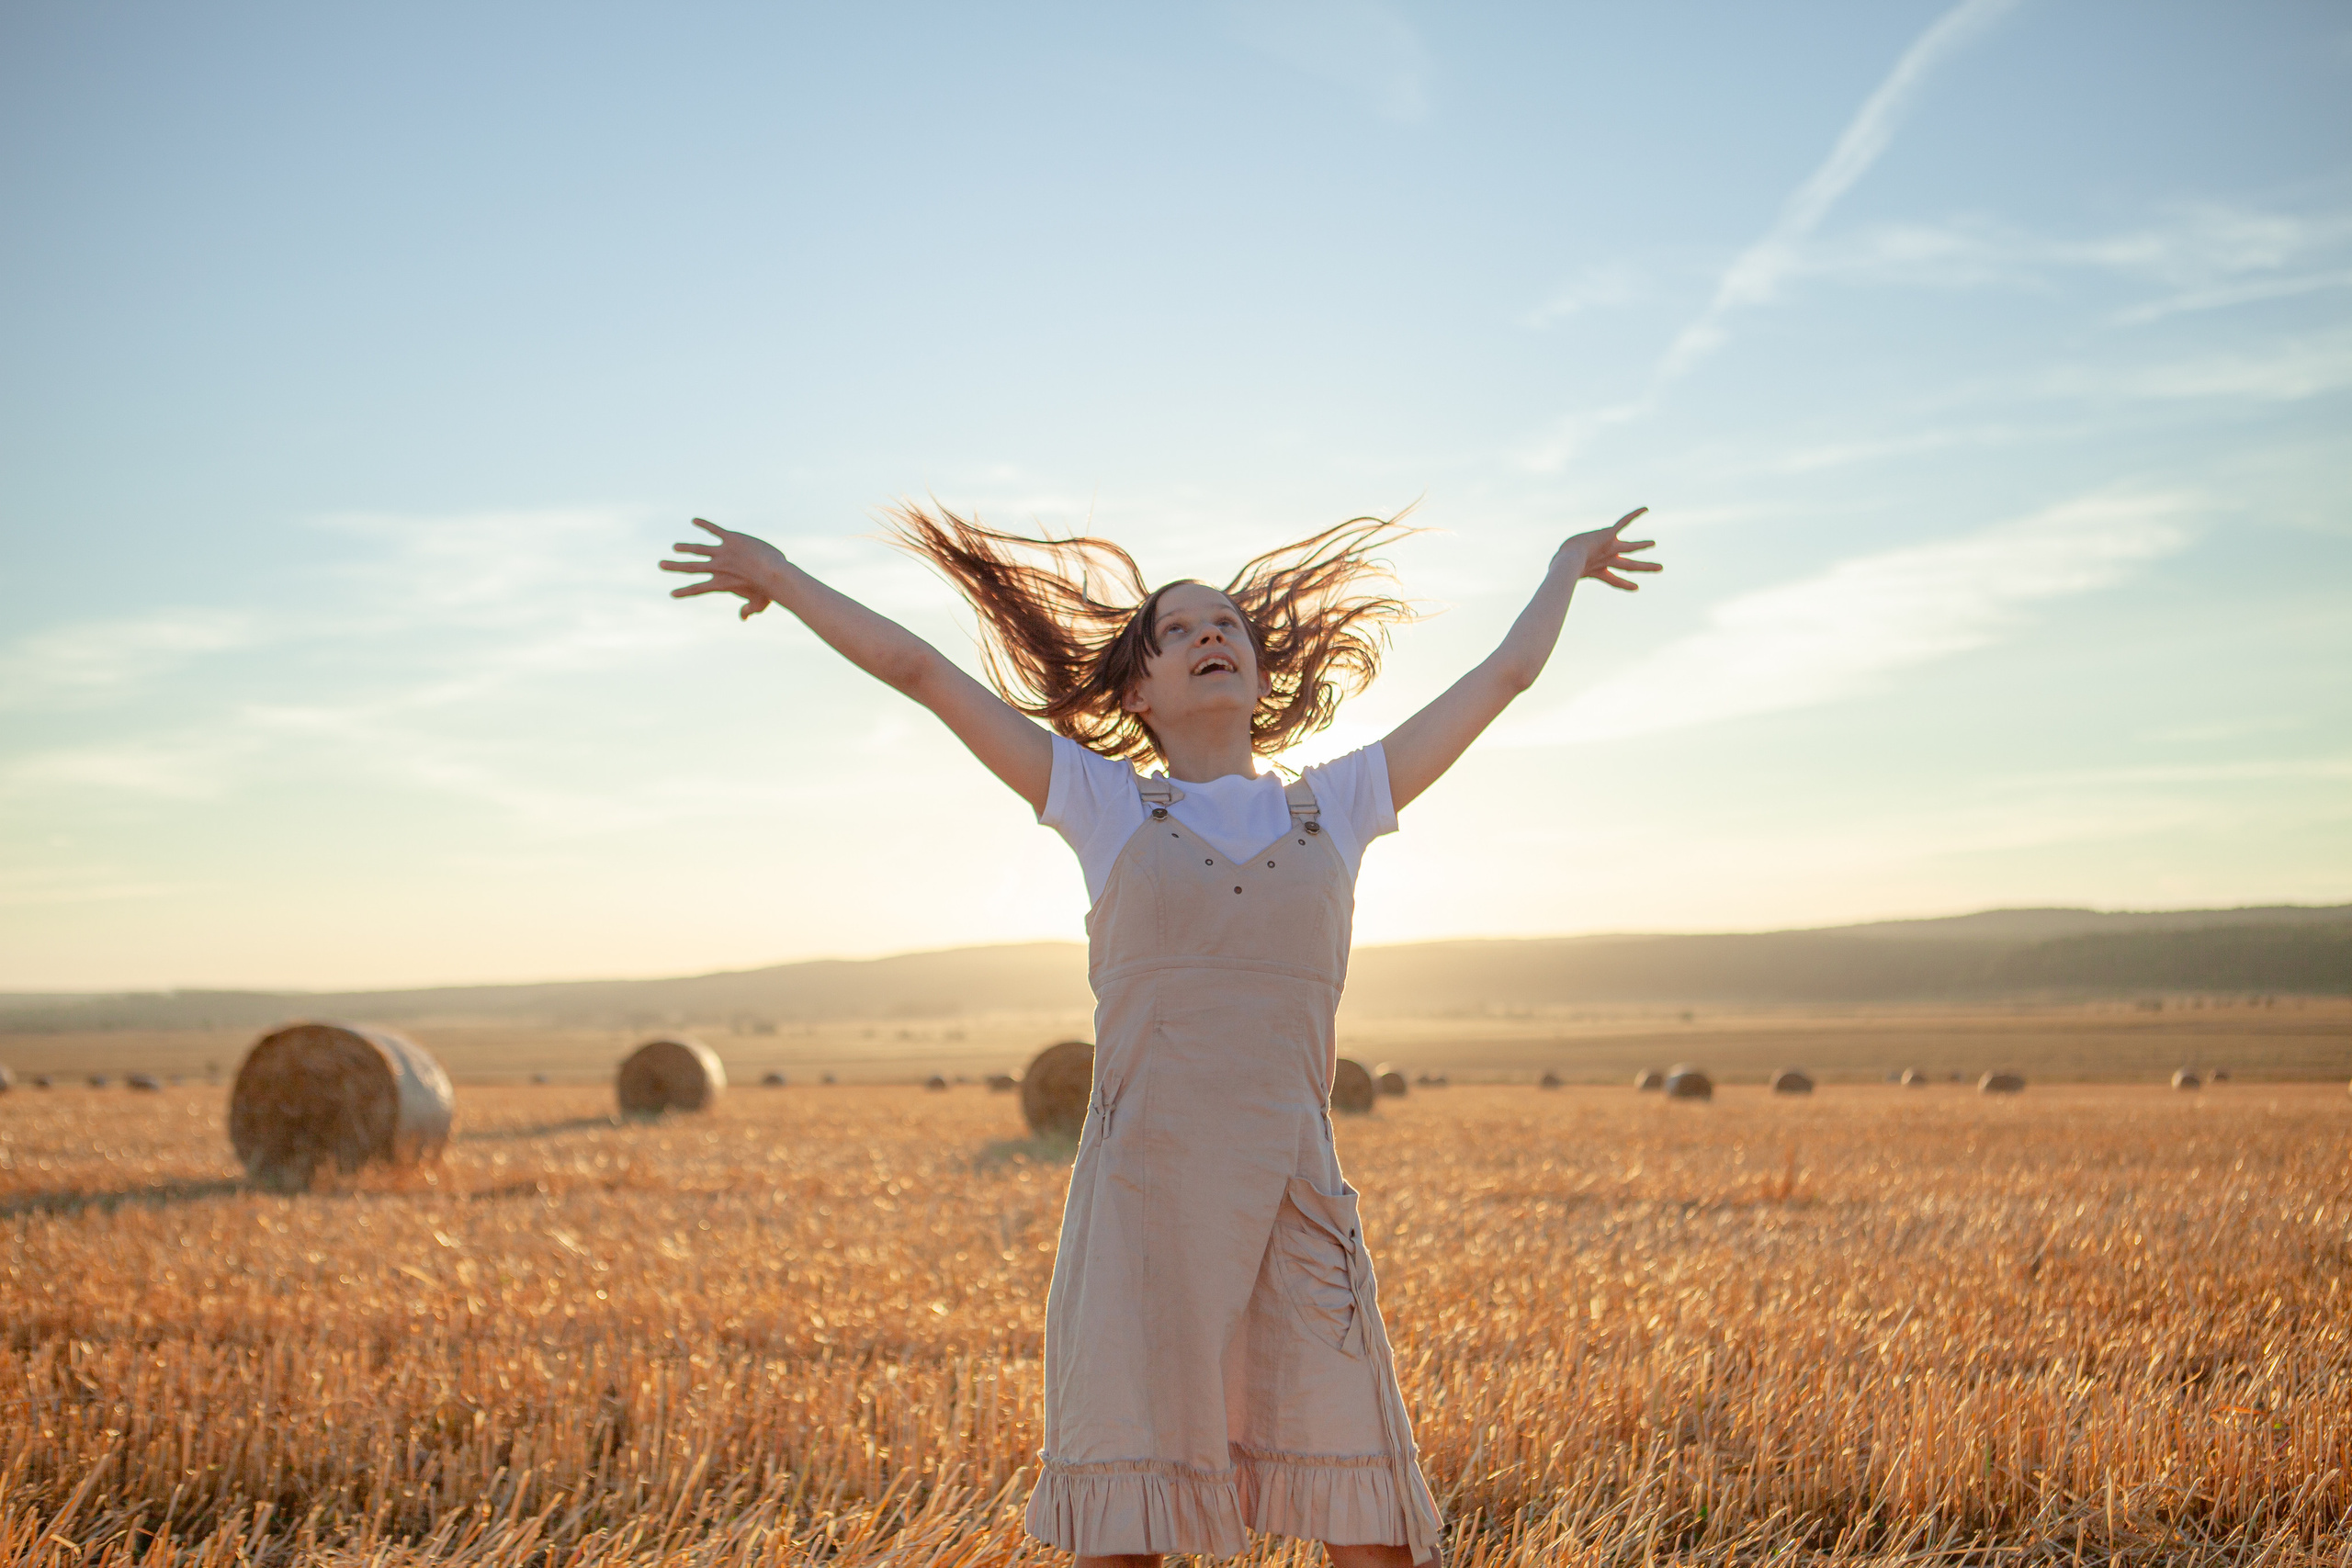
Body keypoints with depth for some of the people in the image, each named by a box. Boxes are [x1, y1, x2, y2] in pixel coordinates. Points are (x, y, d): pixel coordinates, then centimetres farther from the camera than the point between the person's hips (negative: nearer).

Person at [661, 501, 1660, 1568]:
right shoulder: (1108, 808, 9)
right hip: (1139, 1217, -1)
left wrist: (1568, 566, 38)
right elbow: (918, 670, 14)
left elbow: (1505, 675, 25)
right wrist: (784, 578, 20)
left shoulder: (1335, 807, 13)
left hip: (1294, 1220, 1)